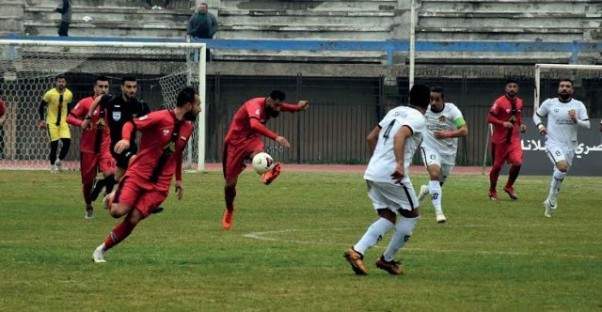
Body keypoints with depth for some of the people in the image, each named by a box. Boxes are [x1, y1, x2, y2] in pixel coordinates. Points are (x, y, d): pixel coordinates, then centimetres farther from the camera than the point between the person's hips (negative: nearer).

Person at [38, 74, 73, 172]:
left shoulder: (69, 94, -1)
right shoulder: (50, 94, -12)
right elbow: (41, 106, -4)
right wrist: (42, 119, -10)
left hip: (64, 122, 3)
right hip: (52, 122, -3)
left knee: (67, 142, -12)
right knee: (54, 144, -7)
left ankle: (59, 160, 10)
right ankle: (52, 165, 12)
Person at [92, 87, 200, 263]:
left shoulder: (188, 127, 10)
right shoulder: (160, 118, -11)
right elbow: (131, 124, -10)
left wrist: (178, 180, 26)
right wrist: (126, 139, -31)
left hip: (160, 185, 5)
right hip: (138, 174, -5)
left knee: (133, 219, -9)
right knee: (119, 211, -21)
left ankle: (101, 251, 4)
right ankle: (113, 198, 16)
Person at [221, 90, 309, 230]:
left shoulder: (272, 105, -6)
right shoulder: (255, 105, -30)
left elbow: (287, 107, 19)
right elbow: (255, 125, -51)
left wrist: (298, 107, -3)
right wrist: (276, 137, -61)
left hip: (251, 139, 5)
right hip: (235, 141, -5)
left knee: (257, 152, -35)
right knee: (230, 182, 4)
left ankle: (267, 175, -61)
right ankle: (229, 211, 27)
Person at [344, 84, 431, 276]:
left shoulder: (395, 111, 18)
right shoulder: (417, 118, -5)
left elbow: (371, 138, 22)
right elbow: (400, 136, -25)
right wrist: (400, 164, -35)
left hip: (372, 173, 8)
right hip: (392, 175, -8)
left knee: (388, 218, 12)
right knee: (411, 215, 11)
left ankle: (357, 251, -8)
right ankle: (388, 259, 13)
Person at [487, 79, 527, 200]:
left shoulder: (519, 102, 7)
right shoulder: (499, 102, -11)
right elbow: (490, 118, -13)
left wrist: (521, 125, 4)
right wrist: (503, 123, -25)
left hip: (514, 139, 4)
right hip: (500, 139, -4)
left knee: (517, 162, -14)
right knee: (497, 165, 4)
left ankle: (509, 187, 10)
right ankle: (492, 191, 24)